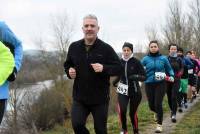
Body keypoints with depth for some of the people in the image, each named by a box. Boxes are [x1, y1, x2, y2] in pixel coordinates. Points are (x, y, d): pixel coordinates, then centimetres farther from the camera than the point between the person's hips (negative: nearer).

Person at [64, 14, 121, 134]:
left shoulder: (106, 48, -7)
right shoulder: (74, 47, 2)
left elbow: (119, 67, -6)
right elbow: (67, 64, 17)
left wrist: (104, 68, -24)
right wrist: (69, 71, -6)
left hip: (100, 98, -2)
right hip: (79, 97, 2)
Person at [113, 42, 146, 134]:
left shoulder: (136, 62, -10)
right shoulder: (120, 62, 1)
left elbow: (144, 77, -10)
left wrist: (136, 76, -28)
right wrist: (115, 81, 7)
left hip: (135, 91, -2)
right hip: (123, 90, 2)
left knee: (132, 113, 4)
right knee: (121, 110, -19)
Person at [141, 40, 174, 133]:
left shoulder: (163, 58, 0)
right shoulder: (145, 59, 0)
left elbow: (169, 69, 13)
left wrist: (171, 76, -3)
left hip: (160, 84, -2)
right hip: (149, 84, 2)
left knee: (158, 104, -11)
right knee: (151, 105, 7)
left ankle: (159, 125, 5)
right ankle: (156, 112, 46)